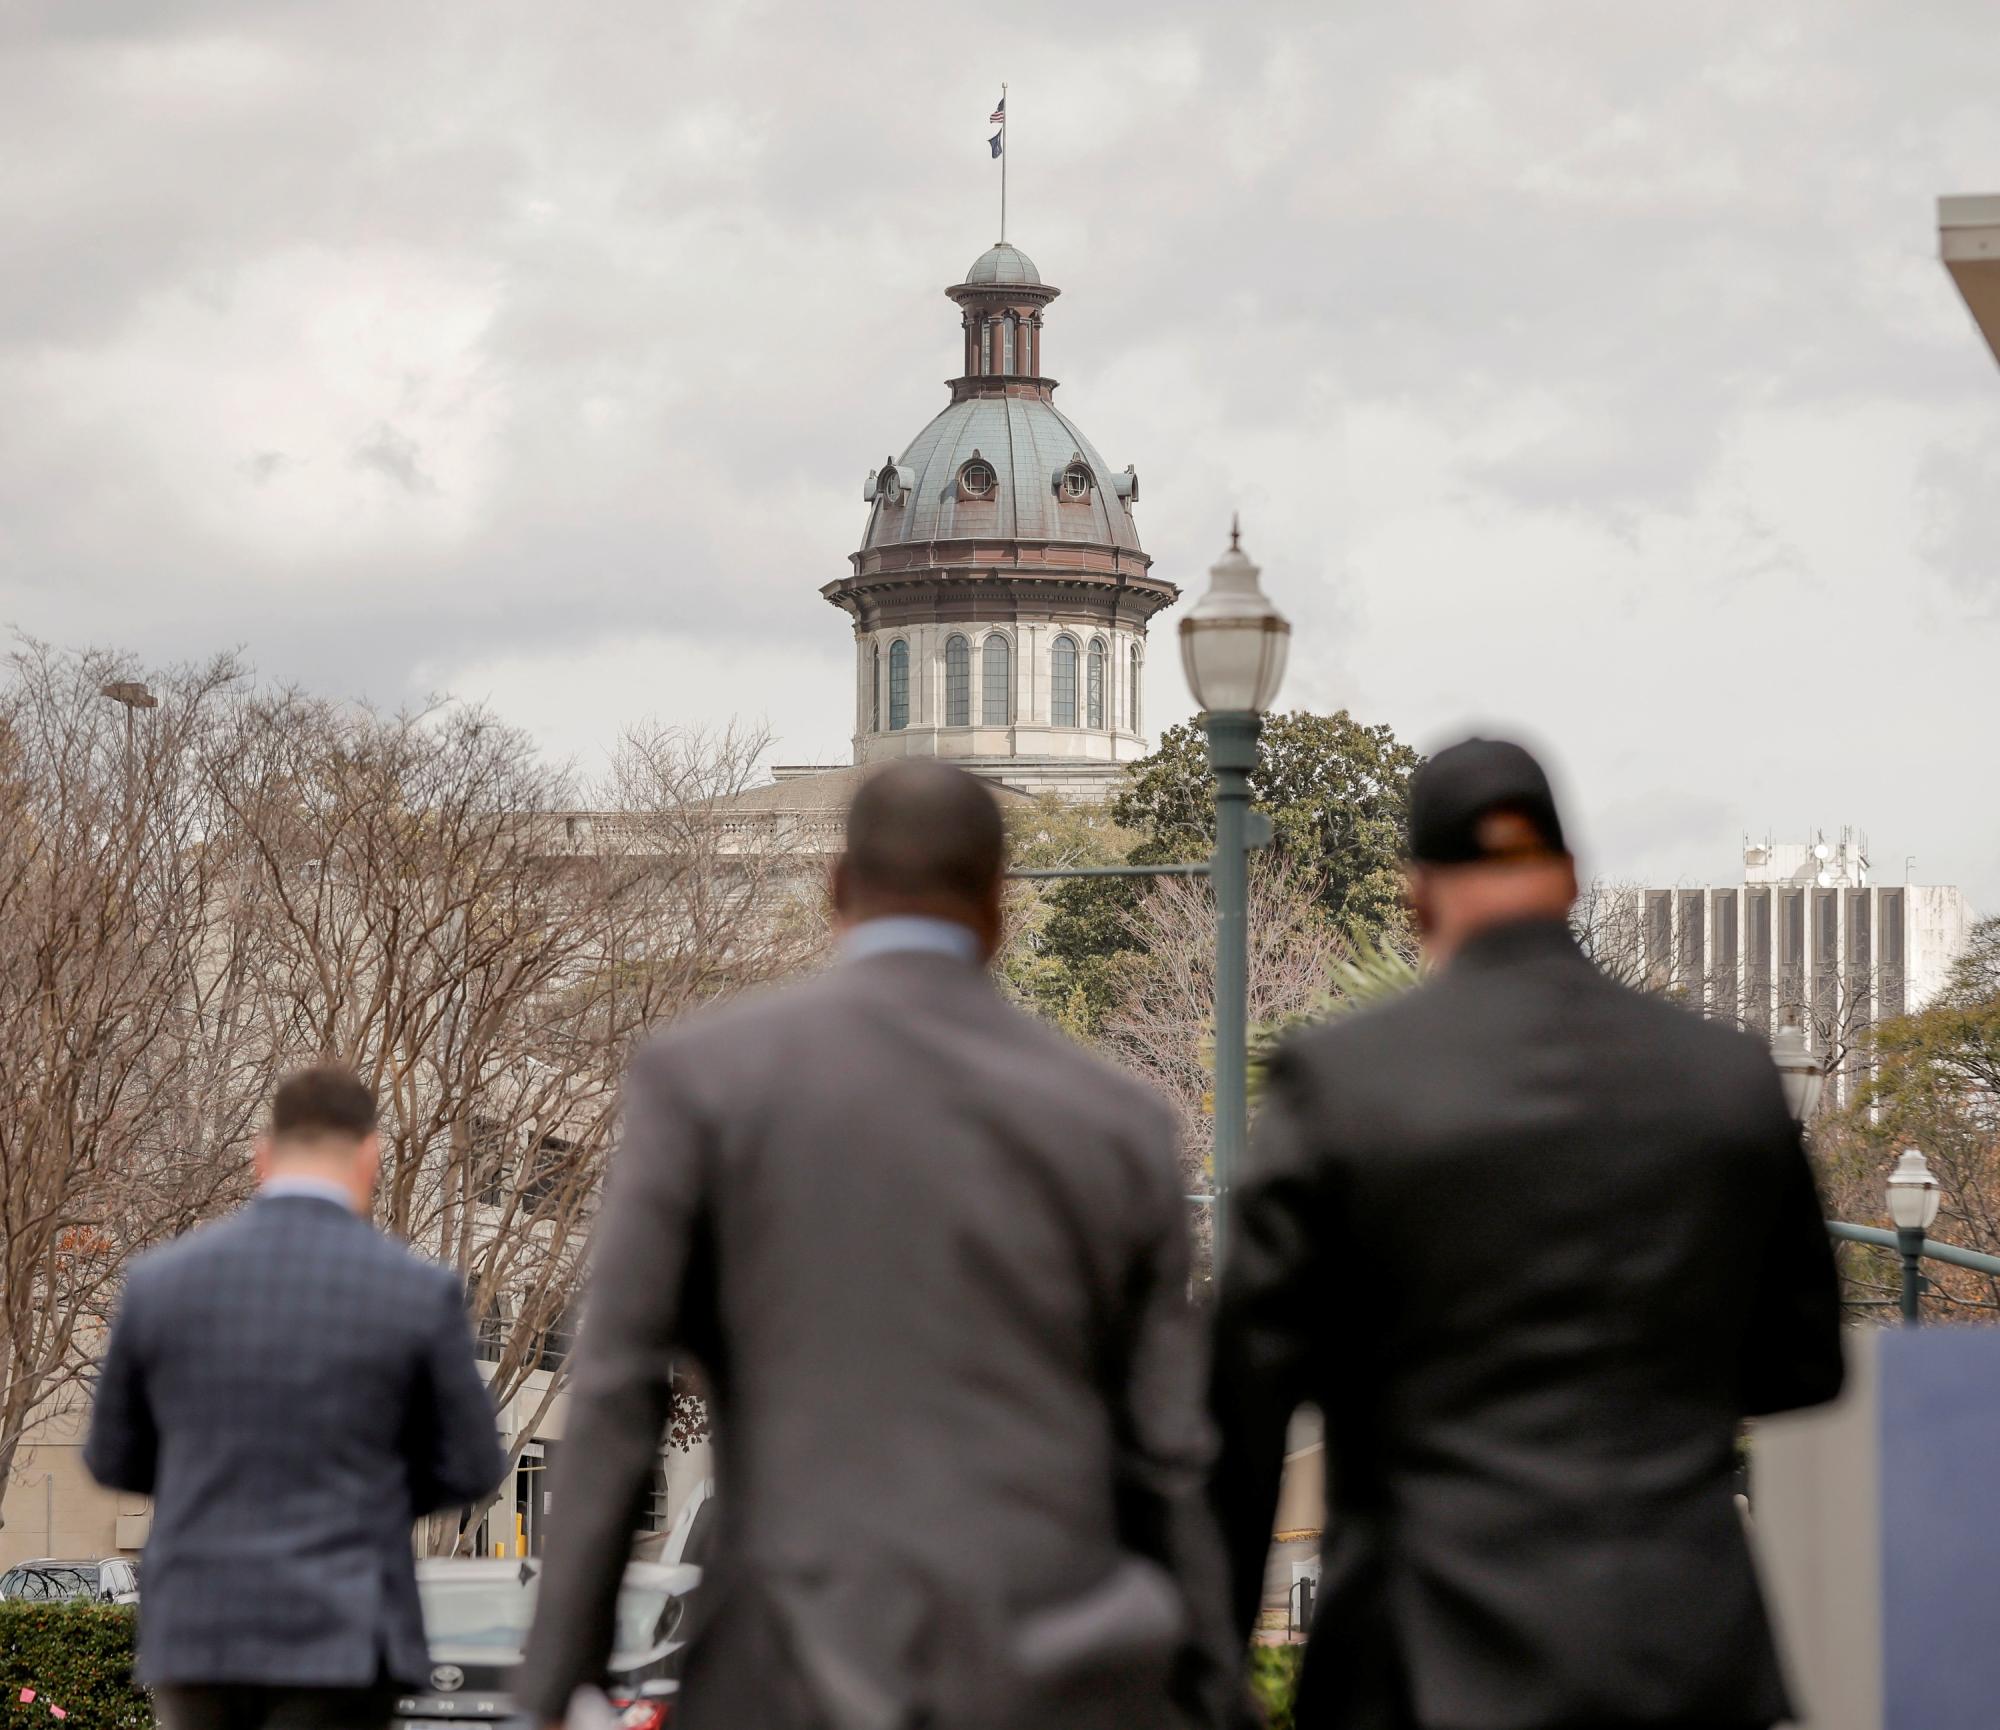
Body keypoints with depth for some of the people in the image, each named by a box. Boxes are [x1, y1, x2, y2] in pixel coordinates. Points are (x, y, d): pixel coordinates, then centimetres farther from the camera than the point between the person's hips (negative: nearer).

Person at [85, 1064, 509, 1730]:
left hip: (197, 1628, 3)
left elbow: (115, 1460, 12)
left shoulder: (159, 1282, 1)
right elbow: (470, 1468, 3)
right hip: (338, 1638, -3)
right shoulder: (419, 1293, -6)